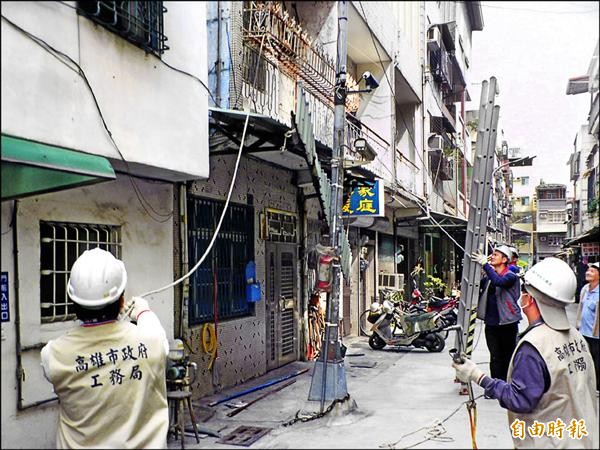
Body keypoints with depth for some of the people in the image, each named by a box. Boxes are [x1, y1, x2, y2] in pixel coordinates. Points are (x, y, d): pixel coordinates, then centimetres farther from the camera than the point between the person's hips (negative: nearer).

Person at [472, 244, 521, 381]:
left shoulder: (511, 276, -8)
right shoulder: (489, 275, 11)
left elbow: (499, 281, -29)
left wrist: (485, 264, -30)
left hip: (507, 324, -4)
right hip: (491, 323, 5)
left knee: (508, 358, 7)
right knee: (495, 358, 5)